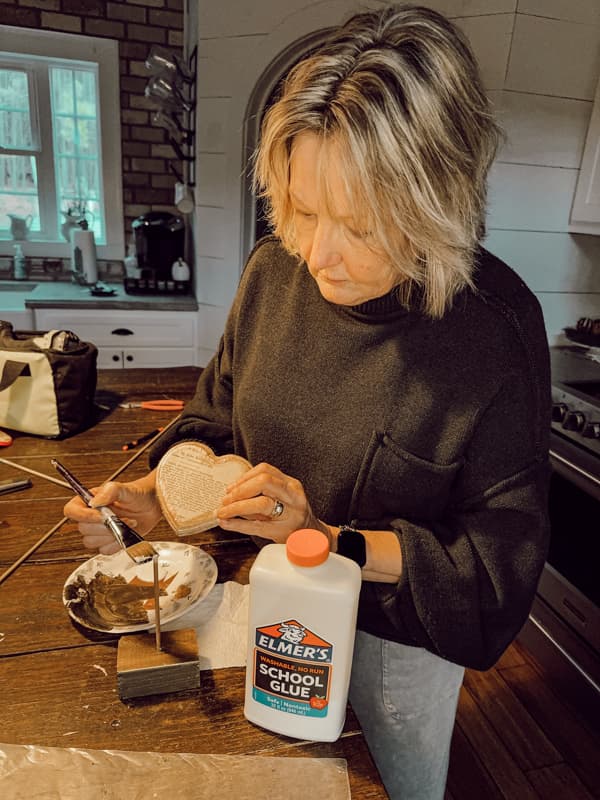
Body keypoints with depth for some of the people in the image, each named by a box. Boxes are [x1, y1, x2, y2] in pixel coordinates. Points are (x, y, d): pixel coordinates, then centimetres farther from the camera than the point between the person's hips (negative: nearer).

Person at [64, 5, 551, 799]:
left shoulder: (497, 324, -26)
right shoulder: (275, 270, -14)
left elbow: (502, 549, -21)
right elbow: (216, 416, -1)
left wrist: (329, 537, -27)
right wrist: (153, 494, -17)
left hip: (400, 634, -3)